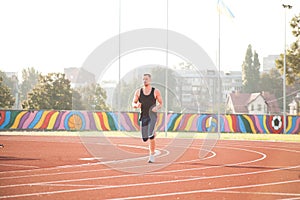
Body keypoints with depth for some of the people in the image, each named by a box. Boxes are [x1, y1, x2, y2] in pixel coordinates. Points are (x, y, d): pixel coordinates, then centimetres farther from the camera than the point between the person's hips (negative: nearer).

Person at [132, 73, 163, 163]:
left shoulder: (156, 91, -1)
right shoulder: (138, 92, 5)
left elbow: (161, 103, 8)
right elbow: (133, 104, 10)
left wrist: (157, 108, -14)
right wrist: (136, 105, -14)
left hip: (152, 116, -3)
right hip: (143, 116, 3)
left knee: (151, 137, -19)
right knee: (145, 139, 2)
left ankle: (152, 156, -9)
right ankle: (153, 134, 38)